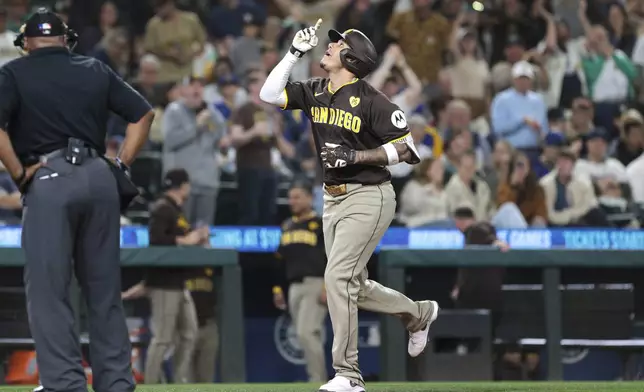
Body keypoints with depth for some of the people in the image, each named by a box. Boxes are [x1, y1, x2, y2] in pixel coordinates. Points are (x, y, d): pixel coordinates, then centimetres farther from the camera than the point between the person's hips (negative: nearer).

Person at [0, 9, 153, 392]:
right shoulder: (96, 70, 16)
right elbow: (144, 113, 14)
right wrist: (122, 165, 13)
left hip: (49, 179, -4)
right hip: (100, 177, 4)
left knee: (49, 291, -3)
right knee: (105, 290, 11)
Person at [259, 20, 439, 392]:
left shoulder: (372, 100, -15)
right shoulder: (315, 92, 5)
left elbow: (407, 148, -14)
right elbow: (269, 94, 0)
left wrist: (357, 156, -23)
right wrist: (295, 53, -5)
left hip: (368, 198, -8)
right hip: (334, 199, 8)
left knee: (338, 277, -15)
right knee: (354, 286, 14)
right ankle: (419, 313, 38)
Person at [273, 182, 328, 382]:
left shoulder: (321, 225, -3)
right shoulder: (287, 226, 18)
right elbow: (281, 260, 22)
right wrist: (277, 288, 17)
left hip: (316, 284, -7)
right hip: (294, 287, 7)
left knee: (306, 333, -18)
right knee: (309, 336, 7)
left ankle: (317, 382, -15)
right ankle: (319, 381, 11)